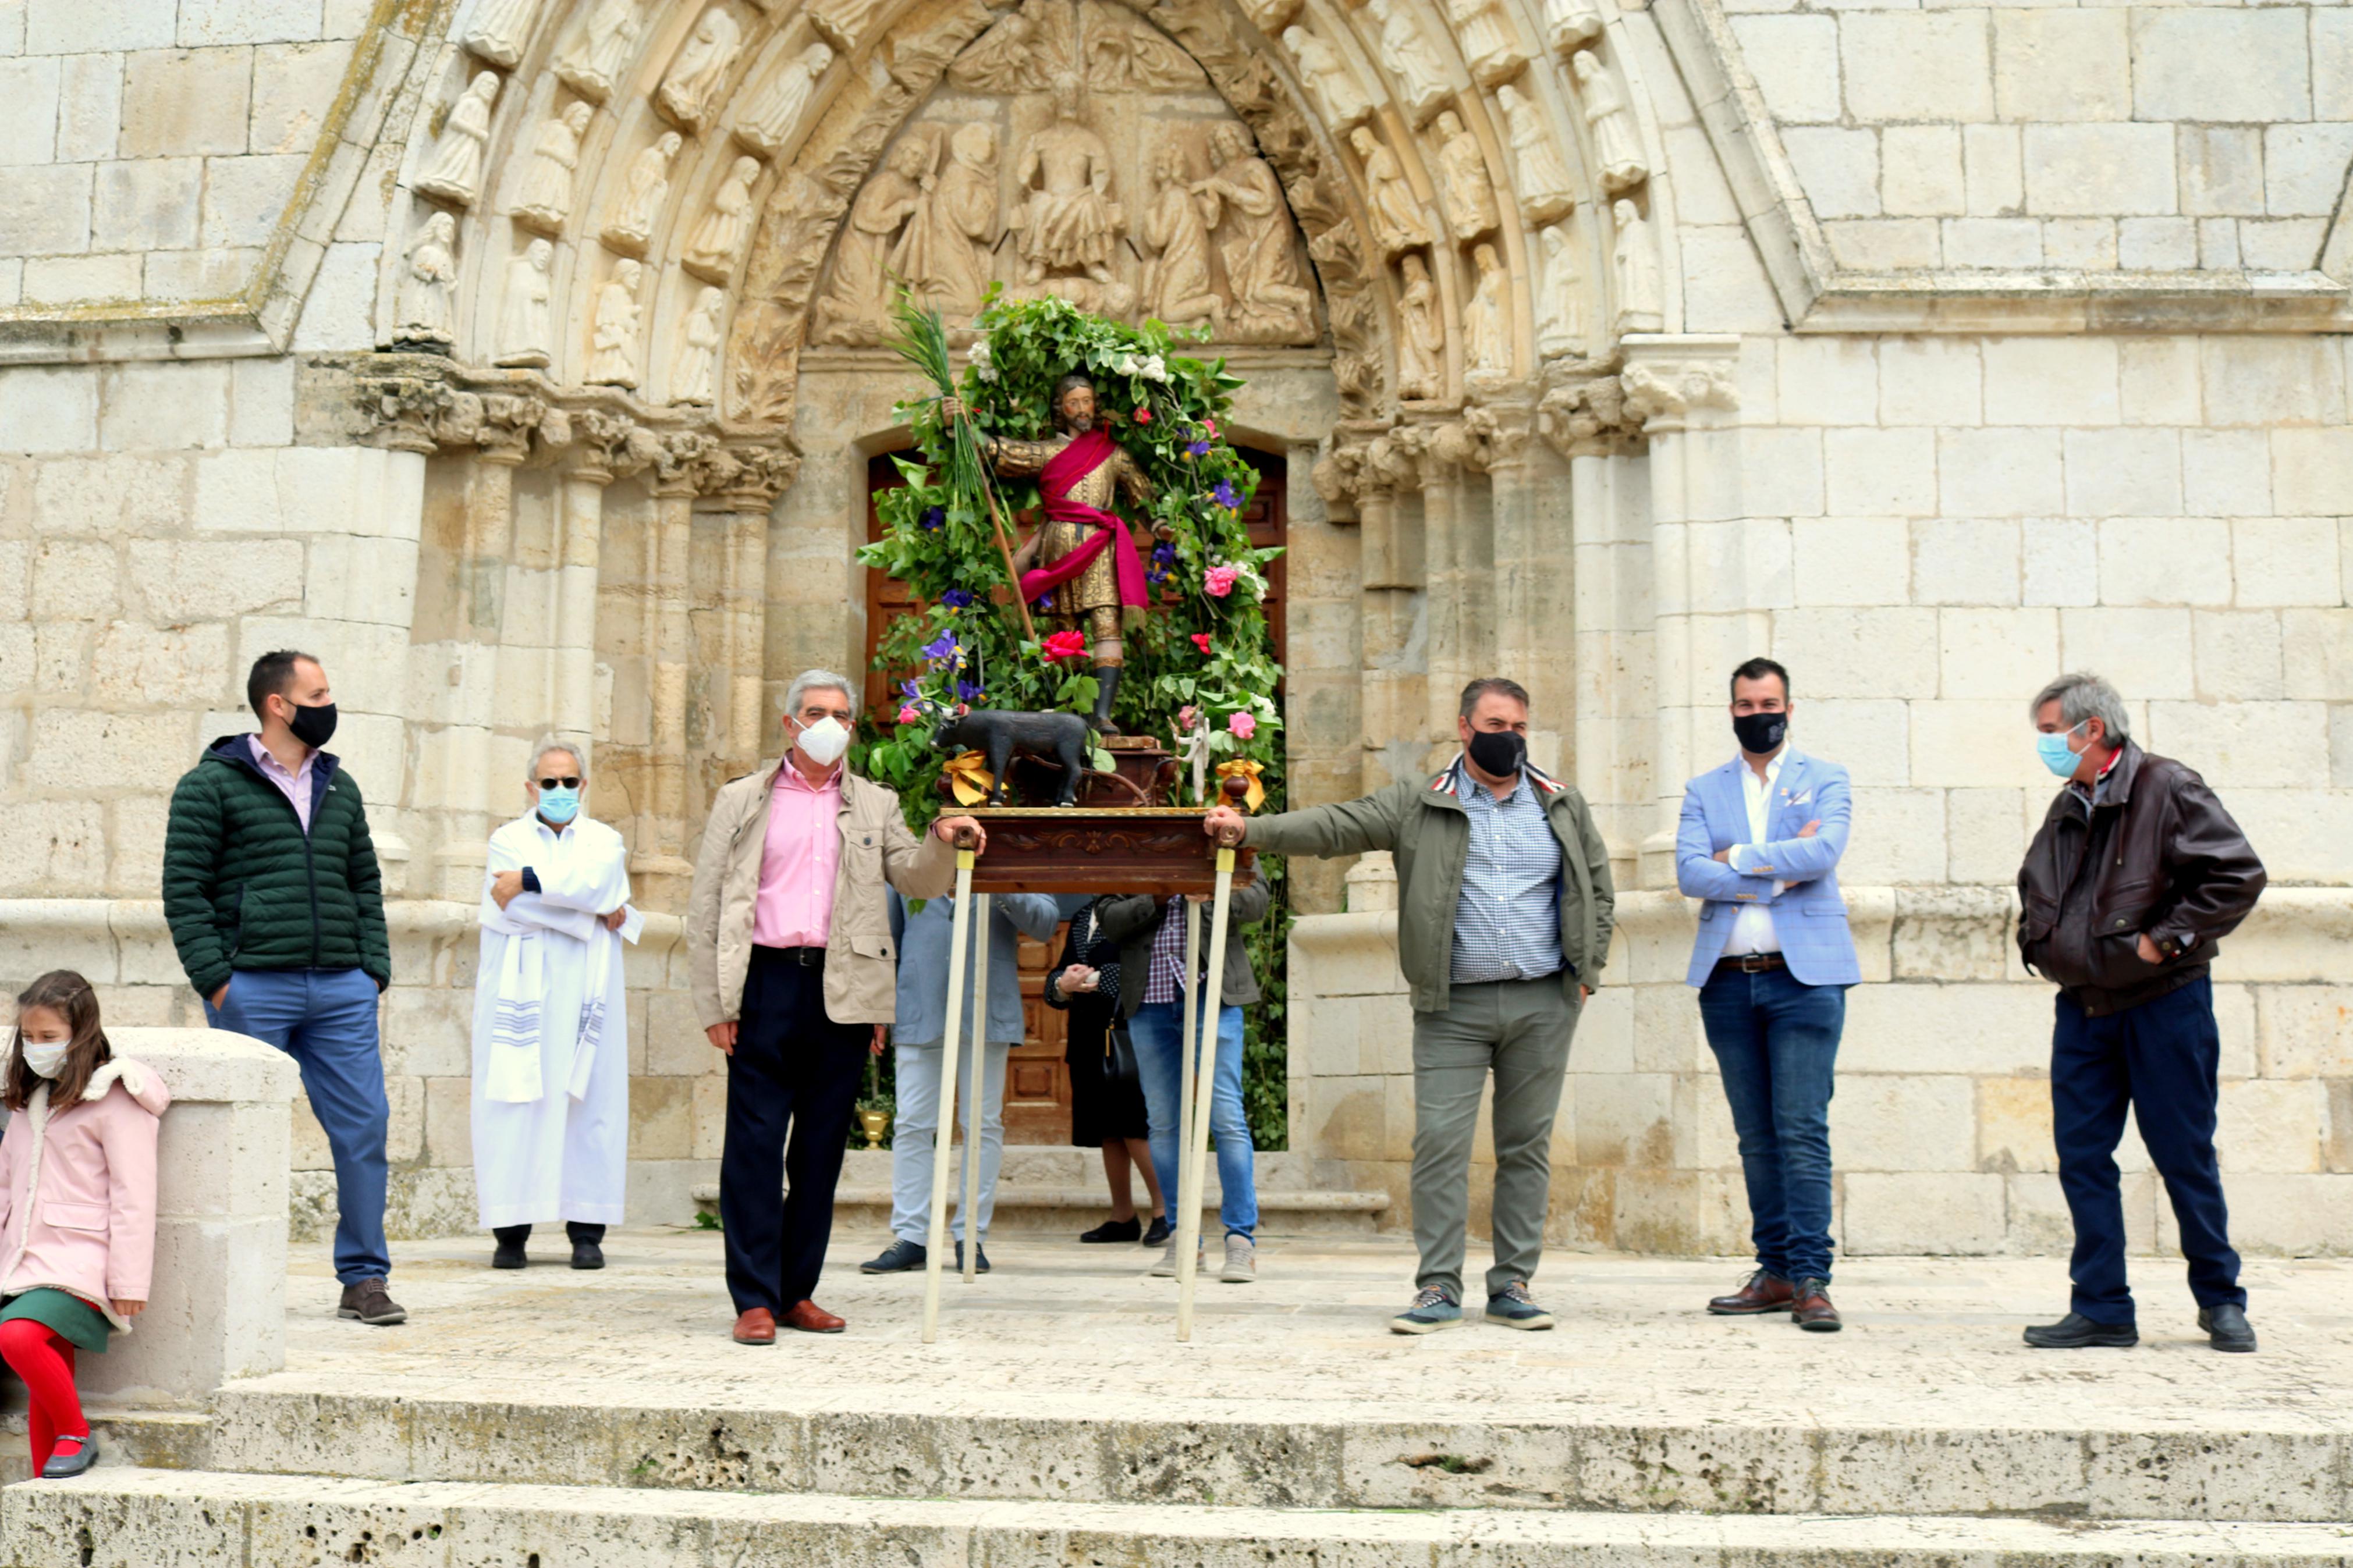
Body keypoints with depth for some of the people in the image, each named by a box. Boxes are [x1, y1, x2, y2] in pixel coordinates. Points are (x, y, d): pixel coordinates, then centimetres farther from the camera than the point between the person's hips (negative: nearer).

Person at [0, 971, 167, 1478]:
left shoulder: (115, 1100, -6)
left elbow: (133, 1196, -10)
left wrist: (129, 1283, -13)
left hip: (82, 1261, -7)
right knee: (43, 1396, 3)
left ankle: (76, 1435, -10)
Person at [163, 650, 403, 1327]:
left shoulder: (339, 787, 16)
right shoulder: (212, 784, 0)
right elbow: (184, 888, -4)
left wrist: (374, 968, 8)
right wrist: (214, 978, -11)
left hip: (342, 991, 5)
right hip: (253, 989, -4)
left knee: (364, 1127, 1)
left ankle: (364, 1278, 11)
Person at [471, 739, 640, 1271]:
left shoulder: (605, 841, 15)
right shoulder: (508, 840, 12)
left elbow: (596, 881, -8)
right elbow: (514, 908, -6)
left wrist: (529, 881, -10)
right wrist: (597, 914, -6)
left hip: (583, 993, 1)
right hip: (520, 992, -1)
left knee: (588, 1103, -3)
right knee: (514, 1105, -6)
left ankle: (587, 1232, 1)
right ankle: (511, 1231, -1)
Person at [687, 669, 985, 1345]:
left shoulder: (875, 806, 16)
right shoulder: (741, 801, 9)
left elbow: (916, 880, 10)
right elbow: (706, 907, 6)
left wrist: (941, 841, -11)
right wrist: (714, 1004, -2)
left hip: (843, 993, 2)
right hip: (765, 983, -2)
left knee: (822, 1148, 6)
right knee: (755, 1144, -4)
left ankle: (797, 1293, 15)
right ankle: (755, 1300, 1)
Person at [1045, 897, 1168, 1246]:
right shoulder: (1082, 917, 18)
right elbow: (1057, 976, 19)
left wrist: (1098, 980, -17)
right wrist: (1063, 985, -4)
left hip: (1128, 1037, -7)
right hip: (1088, 1041, 7)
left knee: (1134, 1128, -11)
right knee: (1108, 1131, 10)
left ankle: (1164, 1209, 0)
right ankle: (1123, 1217, 17)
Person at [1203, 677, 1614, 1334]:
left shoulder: (1563, 805, 10)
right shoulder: (1419, 805, 3)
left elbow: (1598, 891, 15)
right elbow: (1334, 826, -7)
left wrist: (1585, 973, 4)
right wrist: (1250, 829, -21)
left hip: (1544, 1003, 2)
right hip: (1454, 1006, -2)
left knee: (1527, 1145, 6)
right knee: (1439, 1143, -6)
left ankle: (1513, 1285, 15)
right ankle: (1439, 1286, 2)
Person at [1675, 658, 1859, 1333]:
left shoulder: (1825, 779, 8)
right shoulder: (1704, 790, 14)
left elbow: (1824, 853, -11)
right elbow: (1689, 873, -2)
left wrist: (1738, 857, -5)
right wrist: (1781, 869, -9)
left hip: (1804, 974, -3)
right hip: (1727, 979, 3)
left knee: (1802, 1131, -9)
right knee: (1756, 1136, 7)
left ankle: (1811, 1278, -5)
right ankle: (1775, 1272, 13)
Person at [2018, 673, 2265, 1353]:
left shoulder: (2166, 788, -8)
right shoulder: (2065, 812, 12)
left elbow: (2239, 875, -14)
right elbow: (2033, 891, 29)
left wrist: (2166, 939, -16)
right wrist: (2036, 943, 11)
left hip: (2164, 1004, -6)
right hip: (2082, 1009, 6)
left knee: (2184, 1157, 2)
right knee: (2081, 1156, 3)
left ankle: (2220, 1300, 19)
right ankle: (2102, 1309, 10)